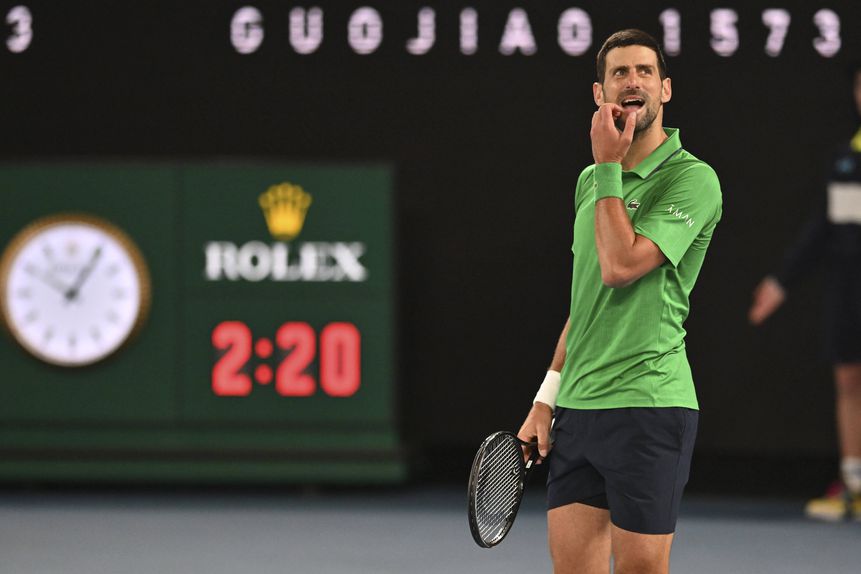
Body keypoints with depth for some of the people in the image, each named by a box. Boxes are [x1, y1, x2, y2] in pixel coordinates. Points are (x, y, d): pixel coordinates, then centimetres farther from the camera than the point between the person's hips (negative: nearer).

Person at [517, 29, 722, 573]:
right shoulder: (589, 181, 16)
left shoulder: (693, 178, -8)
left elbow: (620, 265, -19)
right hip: (577, 408, 7)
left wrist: (610, 166, -10)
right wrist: (547, 398, 18)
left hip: (648, 407, -7)